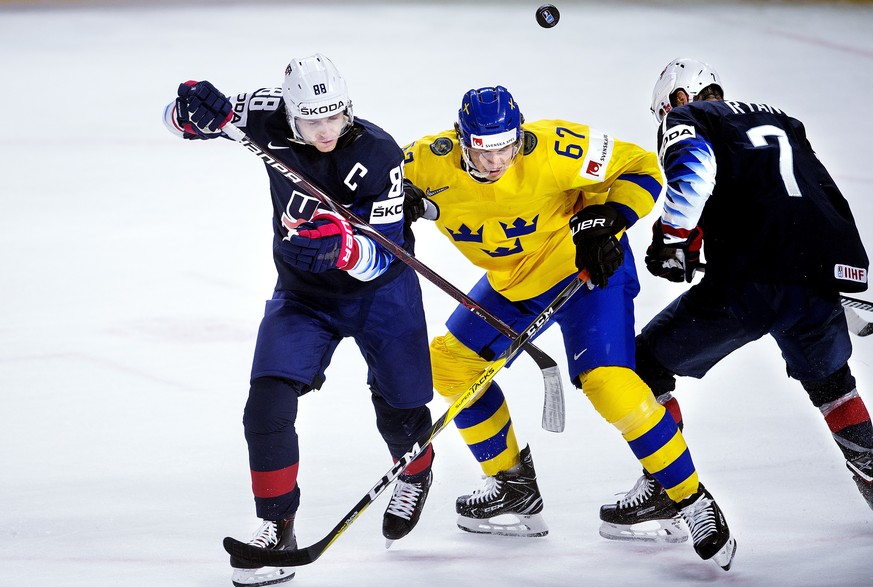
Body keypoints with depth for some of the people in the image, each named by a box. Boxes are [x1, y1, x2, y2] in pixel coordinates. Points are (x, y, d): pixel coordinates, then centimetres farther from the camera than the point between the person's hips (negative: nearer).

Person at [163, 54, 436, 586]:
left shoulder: (378, 154, -26)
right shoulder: (272, 119, -18)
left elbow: (383, 252, -27)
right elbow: (184, 117, -10)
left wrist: (339, 245, -48)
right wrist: (202, 111, -34)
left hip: (380, 291, -2)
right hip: (302, 295, 2)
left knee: (400, 411, 11)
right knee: (268, 403, -17)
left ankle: (417, 473, 48)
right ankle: (277, 526, -4)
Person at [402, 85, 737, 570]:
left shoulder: (550, 150, -31)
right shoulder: (433, 161, -20)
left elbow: (641, 168, -21)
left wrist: (604, 220, -33)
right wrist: (407, 201, -24)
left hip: (589, 266, -7)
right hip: (512, 279, 7)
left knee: (606, 380, -23)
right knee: (451, 361, 9)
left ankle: (694, 502, -12)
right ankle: (514, 486, 24)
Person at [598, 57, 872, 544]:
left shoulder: (686, 120, 11)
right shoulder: (782, 121, 30)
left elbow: (692, 171, -12)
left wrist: (673, 238, -6)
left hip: (749, 278, -6)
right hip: (825, 269, 6)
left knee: (650, 362, 10)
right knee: (828, 376, 33)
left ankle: (664, 490, 6)